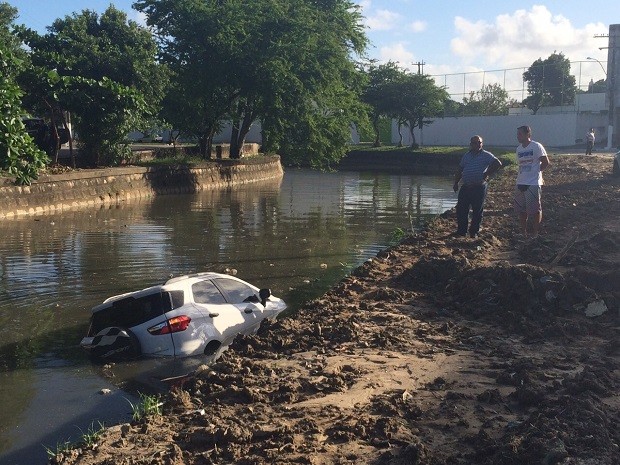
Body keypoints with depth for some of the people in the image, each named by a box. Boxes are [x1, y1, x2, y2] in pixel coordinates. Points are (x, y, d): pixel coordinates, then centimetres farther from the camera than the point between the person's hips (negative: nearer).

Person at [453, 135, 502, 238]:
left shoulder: (486, 155, -1)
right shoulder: (466, 156, 15)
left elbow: (498, 164, -11)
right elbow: (459, 170, 20)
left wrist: (487, 174, -10)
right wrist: (456, 183, 12)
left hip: (479, 188, -5)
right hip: (465, 187, 5)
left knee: (477, 211, 2)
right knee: (461, 210, 2)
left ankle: (474, 232, 12)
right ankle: (461, 231, 12)